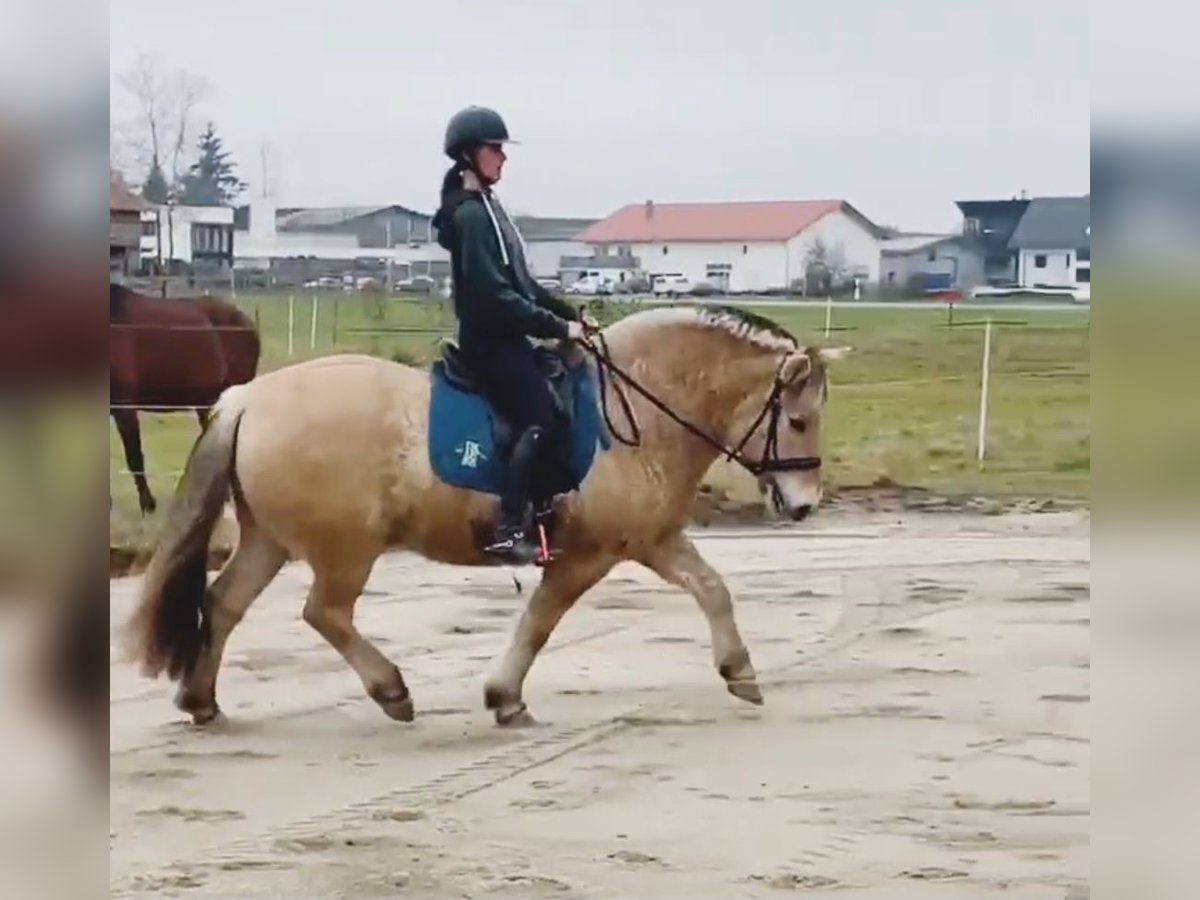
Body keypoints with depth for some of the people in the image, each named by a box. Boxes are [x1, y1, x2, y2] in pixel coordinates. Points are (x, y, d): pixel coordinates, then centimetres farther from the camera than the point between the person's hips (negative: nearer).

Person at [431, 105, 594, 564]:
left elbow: (518, 282, 21)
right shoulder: (469, 213, -15)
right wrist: (558, 327, -20)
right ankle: (509, 530, -23)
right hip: (491, 340, -10)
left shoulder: (485, 207, 17)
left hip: (503, 338, 10)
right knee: (541, 421, -19)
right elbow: (493, 293, -22)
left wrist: (569, 313, 11)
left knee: (550, 417, 8)